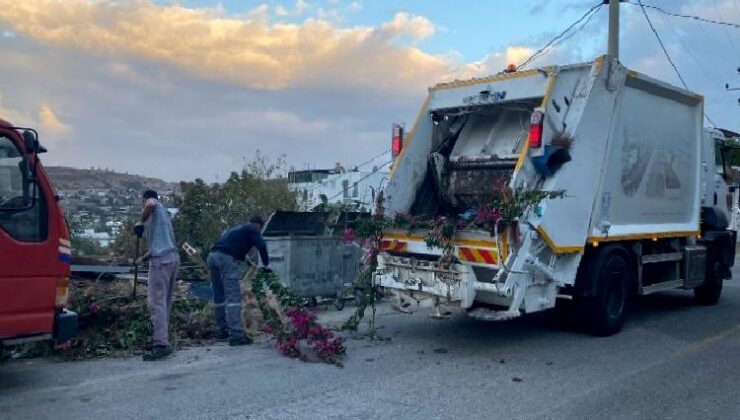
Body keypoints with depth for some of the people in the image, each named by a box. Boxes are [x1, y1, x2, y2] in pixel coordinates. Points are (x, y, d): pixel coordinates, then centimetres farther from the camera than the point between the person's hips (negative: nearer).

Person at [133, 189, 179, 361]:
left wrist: (141, 223, -9)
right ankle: (163, 340, 14)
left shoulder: (155, 206, 6)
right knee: (165, 302, 11)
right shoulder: (163, 213, 30)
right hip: (172, 256, 9)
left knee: (156, 303, -11)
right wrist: (143, 258, 43)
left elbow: (151, 204, -23)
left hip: (161, 260, -9)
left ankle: (161, 344, -16)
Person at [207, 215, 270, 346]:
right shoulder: (251, 230, 10)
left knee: (219, 296, 17)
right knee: (233, 297, -10)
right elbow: (261, 246, -3)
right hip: (225, 258, -8)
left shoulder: (237, 228, 33)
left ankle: (222, 330, 25)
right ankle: (236, 335, -16)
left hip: (212, 256, 8)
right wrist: (266, 265, 8)